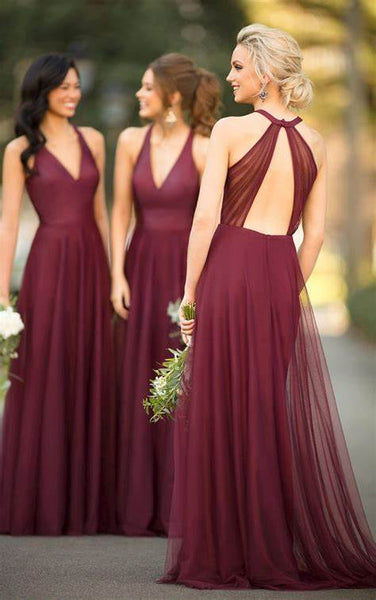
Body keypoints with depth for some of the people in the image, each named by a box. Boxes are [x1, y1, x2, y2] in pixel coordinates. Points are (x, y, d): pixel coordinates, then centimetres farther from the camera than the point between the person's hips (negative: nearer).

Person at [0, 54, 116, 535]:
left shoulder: (92, 141, 11)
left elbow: (101, 211, 14)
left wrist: (113, 273, 10)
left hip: (92, 265, 4)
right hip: (48, 265, -4)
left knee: (91, 382, 6)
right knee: (43, 382, -1)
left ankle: (86, 503, 14)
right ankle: (39, 505, 7)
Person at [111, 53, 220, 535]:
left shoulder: (204, 150, -10)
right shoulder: (131, 141, 4)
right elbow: (121, 211, 7)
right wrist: (117, 275, 0)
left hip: (189, 270, -4)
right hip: (142, 269, 4)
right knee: (139, 385, 5)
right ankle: (141, 507, 13)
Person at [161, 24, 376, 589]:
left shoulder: (230, 130, -6)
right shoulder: (313, 141, 9)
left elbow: (206, 217, -11)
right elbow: (315, 233, 9)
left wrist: (190, 292, -4)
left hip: (229, 272, -4)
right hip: (284, 275, 5)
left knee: (226, 412, 2)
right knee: (288, 413, 10)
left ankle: (229, 553, 6)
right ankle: (296, 547, 14)